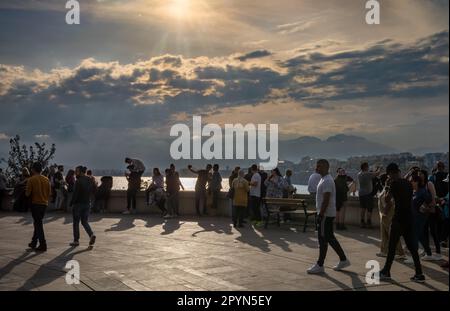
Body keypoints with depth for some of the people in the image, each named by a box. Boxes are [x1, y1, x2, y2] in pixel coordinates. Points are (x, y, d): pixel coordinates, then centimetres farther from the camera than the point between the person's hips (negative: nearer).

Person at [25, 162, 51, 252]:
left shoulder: (31, 179, -10)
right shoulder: (46, 179, 5)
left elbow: (27, 193, -11)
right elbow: (49, 193, 6)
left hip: (35, 204, -5)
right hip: (44, 204, 5)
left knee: (38, 224, -2)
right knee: (38, 223, 18)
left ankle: (43, 245, -5)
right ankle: (34, 242, 26)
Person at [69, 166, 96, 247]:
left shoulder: (79, 181, -16)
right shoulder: (90, 180, 6)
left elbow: (75, 194, -17)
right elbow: (92, 191, 12)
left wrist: (71, 203, -9)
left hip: (78, 204, -6)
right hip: (87, 204, 7)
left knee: (76, 222, 6)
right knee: (85, 221, 13)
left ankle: (76, 240, 11)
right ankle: (91, 234, -9)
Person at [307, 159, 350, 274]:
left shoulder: (327, 181, -18)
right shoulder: (324, 179, 15)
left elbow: (326, 200, -23)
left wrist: (320, 215, -22)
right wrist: (320, 214, 22)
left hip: (326, 215, -10)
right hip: (327, 214, 10)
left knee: (323, 239, -4)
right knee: (330, 238, 15)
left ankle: (320, 265, 3)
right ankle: (343, 260, 22)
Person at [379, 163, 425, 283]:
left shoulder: (394, 184, -12)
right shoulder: (408, 183, 12)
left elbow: (387, 200, -15)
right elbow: (410, 201, 18)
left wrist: (387, 188, -2)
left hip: (398, 219, -7)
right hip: (409, 219, 7)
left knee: (392, 247, 3)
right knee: (412, 246, 9)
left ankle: (386, 272, 12)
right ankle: (419, 274, 7)